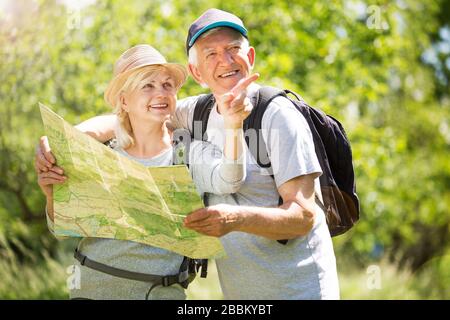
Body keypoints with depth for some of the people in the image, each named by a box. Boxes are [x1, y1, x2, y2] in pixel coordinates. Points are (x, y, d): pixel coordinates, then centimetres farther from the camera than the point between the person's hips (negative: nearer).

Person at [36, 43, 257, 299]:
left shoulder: (193, 153, -5)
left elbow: (228, 182, -26)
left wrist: (234, 127, -43)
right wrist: (54, 196, -17)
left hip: (159, 290, -2)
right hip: (90, 285, 2)